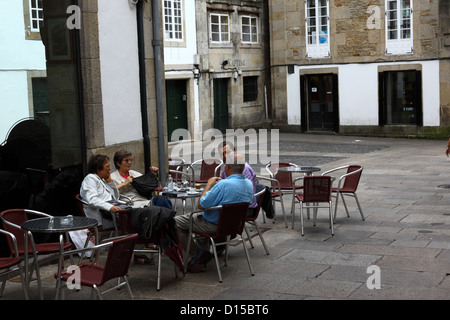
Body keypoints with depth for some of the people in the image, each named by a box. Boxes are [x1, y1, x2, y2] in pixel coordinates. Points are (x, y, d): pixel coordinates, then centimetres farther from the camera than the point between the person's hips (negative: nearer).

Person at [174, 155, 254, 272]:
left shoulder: (223, 185, -31)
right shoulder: (249, 184, -5)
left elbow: (201, 205, -22)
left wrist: (209, 185, -9)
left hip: (215, 225, -9)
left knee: (175, 222, 4)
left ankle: (197, 255, 2)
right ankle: (203, 250, 32)